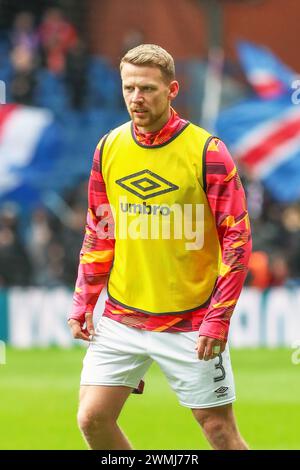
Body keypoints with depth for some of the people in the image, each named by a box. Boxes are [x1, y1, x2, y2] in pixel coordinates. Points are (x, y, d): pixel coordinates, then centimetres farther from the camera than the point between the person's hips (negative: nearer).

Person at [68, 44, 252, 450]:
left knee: (220, 431, 0)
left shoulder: (207, 152, -10)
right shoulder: (109, 149, 4)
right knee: (93, 419, -3)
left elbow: (237, 239, -9)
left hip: (190, 322, -4)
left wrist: (218, 318, -14)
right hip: (120, 319, 4)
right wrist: (83, 304, 9)